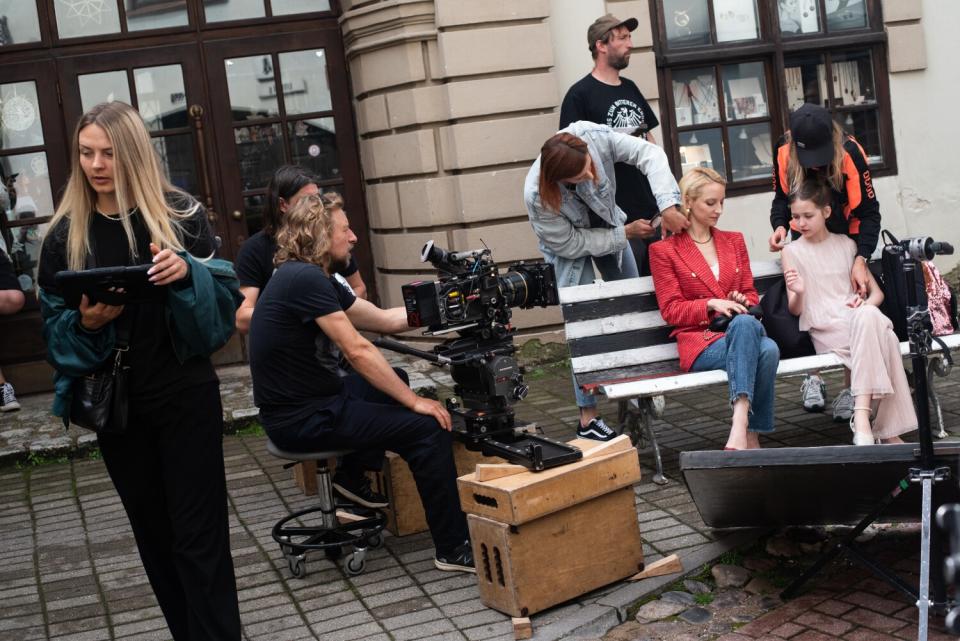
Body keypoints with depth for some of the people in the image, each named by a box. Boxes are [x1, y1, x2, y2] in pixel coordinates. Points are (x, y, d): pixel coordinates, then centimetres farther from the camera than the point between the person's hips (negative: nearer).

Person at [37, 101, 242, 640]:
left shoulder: (180, 214, -4)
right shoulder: (65, 234, 2)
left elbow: (226, 292, -5)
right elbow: (55, 326, 4)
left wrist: (188, 272, -25)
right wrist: (86, 324, -18)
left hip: (185, 394, -3)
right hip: (114, 402, 3)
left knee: (198, 534, -2)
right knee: (154, 533, 13)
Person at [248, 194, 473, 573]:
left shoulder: (315, 279, 12)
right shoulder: (306, 279, -19)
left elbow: (384, 320, 14)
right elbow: (357, 351, -21)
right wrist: (414, 401, -17)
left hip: (311, 398, 11)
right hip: (301, 418, -11)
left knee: (393, 382, 30)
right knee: (428, 428, -14)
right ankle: (453, 549, -8)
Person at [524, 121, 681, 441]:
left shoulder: (595, 137, -36)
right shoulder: (537, 196, -39)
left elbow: (647, 152, -34)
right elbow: (571, 245, -26)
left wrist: (667, 205, -46)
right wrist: (625, 234, -23)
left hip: (609, 223, 5)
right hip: (570, 244, -5)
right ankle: (588, 417, -3)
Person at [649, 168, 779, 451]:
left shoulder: (734, 240, 23)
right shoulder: (664, 250, 9)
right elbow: (671, 310, 3)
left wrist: (741, 302, -3)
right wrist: (711, 304, -13)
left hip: (743, 329, 4)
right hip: (699, 343, -4)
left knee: (769, 350, -35)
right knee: (746, 324, -39)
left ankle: (745, 431, -39)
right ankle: (749, 439, -45)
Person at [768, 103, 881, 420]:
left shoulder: (850, 152, -28)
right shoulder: (784, 152, -20)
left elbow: (868, 211, -23)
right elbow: (782, 197, -3)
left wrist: (861, 260, -32)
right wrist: (779, 225, -24)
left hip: (847, 238, -2)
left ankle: (850, 388, 2)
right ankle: (812, 376, 13)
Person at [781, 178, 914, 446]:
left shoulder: (846, 244, 17)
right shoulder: (792, 251, 9)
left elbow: (877, 291, 18)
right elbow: (795, 309, 6)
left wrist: (866, 304, -7)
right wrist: (798, 293, -19)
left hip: (858, 317, 3)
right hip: (823, 329, -2)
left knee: (869, 318, -37)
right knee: (878, 335, -35)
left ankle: (862, 416, -43)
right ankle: (888, 432, -38)